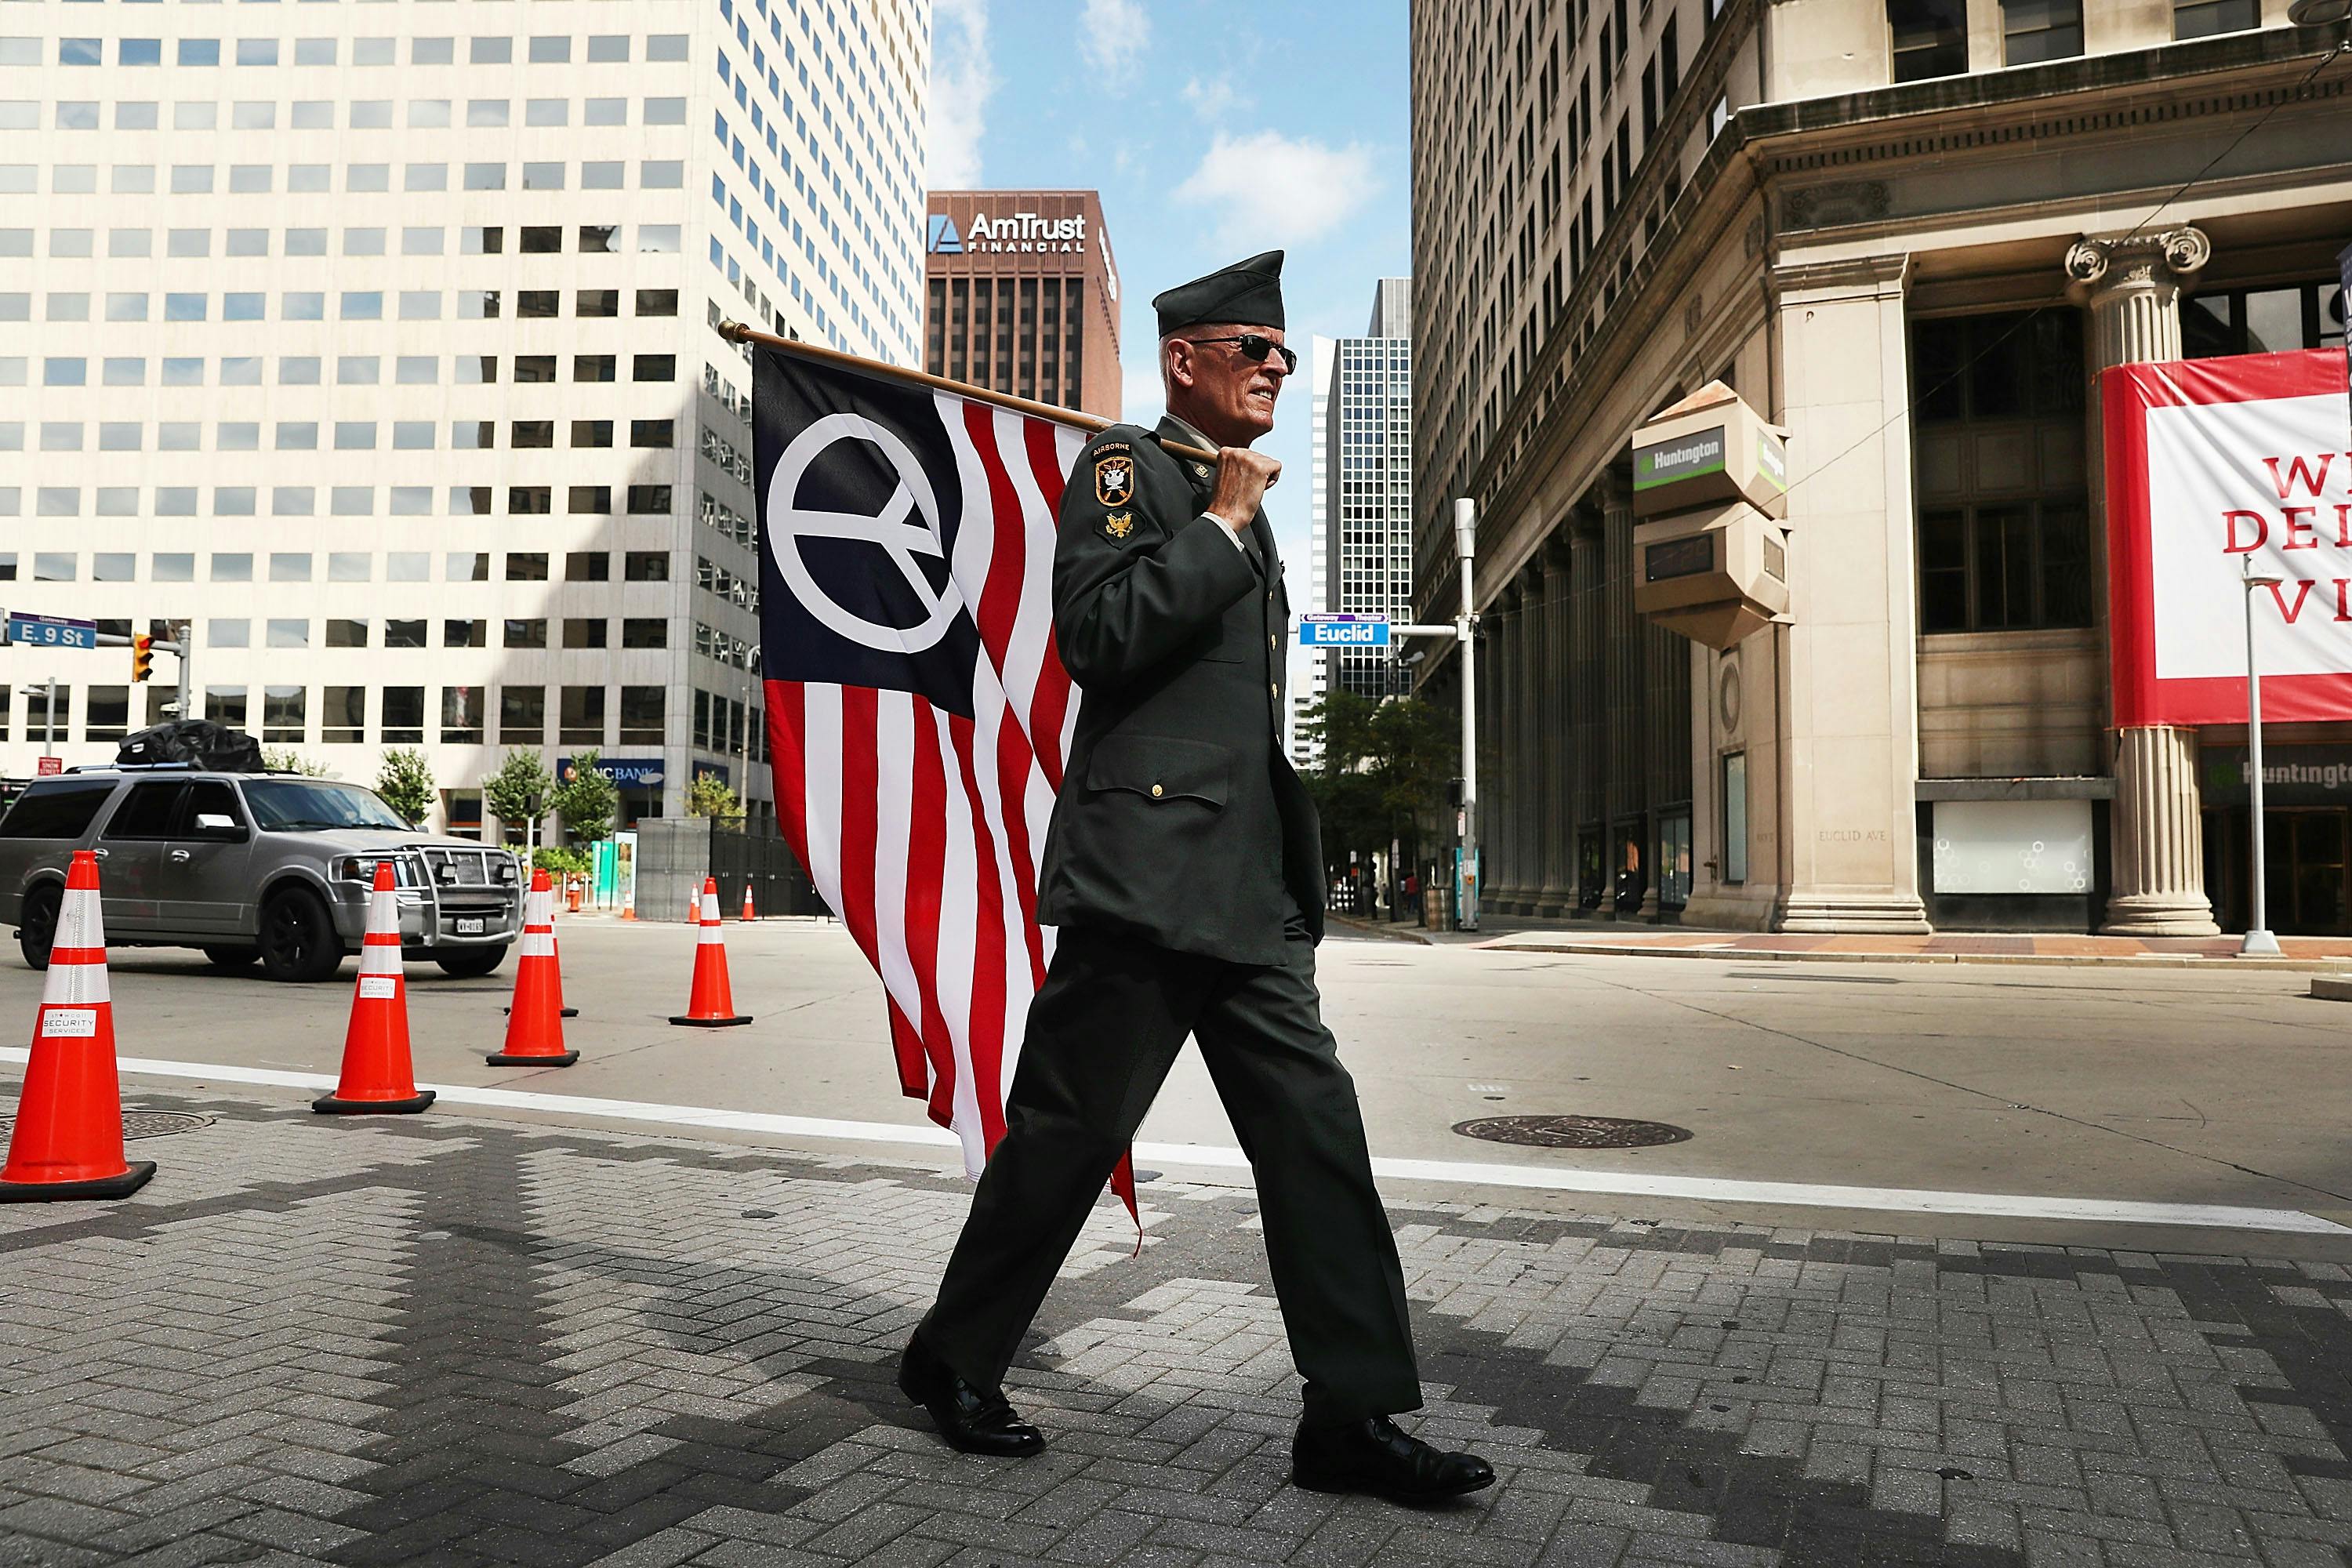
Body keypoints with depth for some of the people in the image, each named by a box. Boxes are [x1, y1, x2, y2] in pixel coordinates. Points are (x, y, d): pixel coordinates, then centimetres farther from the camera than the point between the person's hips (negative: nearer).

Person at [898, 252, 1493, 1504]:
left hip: (1250, 890, 8)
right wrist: (1223, 528, -10)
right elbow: (1096, 632, -17)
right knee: (1067, 1131, 1)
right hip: (1144, 871, -8)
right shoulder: (1124, 469, 0)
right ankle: (954, 1361, 21)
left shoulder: (1240, 509, 24)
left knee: (1316, 1128, 3)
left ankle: (1354, 1415, 9)